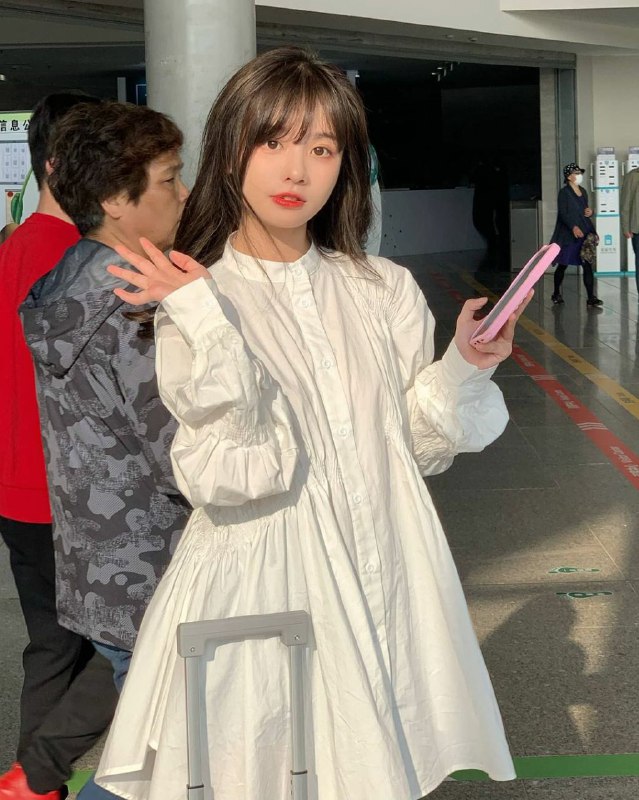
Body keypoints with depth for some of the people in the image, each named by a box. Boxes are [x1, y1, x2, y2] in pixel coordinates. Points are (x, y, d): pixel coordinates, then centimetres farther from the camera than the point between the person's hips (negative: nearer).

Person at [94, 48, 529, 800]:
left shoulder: (385, 292, 4)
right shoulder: (191, 298, -6)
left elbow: (422, 446, 8)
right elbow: (233, 478, -17)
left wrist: (462, 367, -9)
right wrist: (209, 325, -24)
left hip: (382, 580, 3)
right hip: (261, 587, -3)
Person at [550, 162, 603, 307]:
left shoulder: (583, 192, 14)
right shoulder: (564, 192, -6)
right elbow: (563, 213, -15)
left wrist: (590, 212, 0)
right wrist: (573, 227, -28)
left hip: (584, 232, 5)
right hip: (568, 234, -5)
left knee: (588, 265, -3)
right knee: (563, 265, 5)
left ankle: (591, 297, -6)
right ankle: (556, 294, 22)